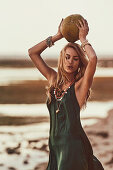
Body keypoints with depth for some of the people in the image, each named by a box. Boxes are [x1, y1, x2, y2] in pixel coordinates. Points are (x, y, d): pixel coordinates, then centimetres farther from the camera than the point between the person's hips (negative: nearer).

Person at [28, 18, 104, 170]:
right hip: (55, 143, 6)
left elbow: (93, 59, -24)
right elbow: (32, 52, 13)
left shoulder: (80, 85, -5)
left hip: (73, 145, -6)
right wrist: (58, 36, 9)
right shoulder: (53, 79, 11)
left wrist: (83, 38, -8)